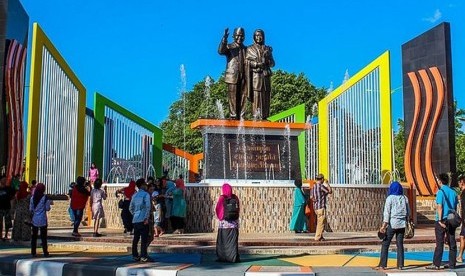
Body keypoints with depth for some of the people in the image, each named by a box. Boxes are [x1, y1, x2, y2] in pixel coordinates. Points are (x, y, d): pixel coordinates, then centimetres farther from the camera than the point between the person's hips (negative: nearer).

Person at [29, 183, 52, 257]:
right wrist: (49, 203, 10)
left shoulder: (32, 198, 1)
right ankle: (45, 252, 3)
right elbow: (47, 209, -8)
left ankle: (33, 252, 11)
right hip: (42, 220, -3)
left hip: (35, 220, 3)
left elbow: (30, 209, 4)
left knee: (34, 236, 10)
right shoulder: (45, 198, -10)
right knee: (43, 237, 2)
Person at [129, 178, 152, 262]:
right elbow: (148, 207, -16)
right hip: (143, 220, -7)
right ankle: (143, 256, -9)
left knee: (136, 238, 12)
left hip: (135, 220, 7)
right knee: (144, 238, -6)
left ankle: (135, 255, 16)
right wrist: (146, 218, -14)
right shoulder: (146, 194, -5)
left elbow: (131, 208, 18)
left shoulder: (135, 195, 15)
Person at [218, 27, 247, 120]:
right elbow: (220, 51, -16)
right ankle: (233, 116, -1)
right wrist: (224, 39, -27)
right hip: (232, 76, -3)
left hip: (243, 77, 3)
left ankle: (241, 116, 4)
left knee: (243, 97, 0)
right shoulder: (229, 47, 5)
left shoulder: (246, 49, 17)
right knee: (233, 97, -3)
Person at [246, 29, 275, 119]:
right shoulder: (250, 49, 8)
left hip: (266, 75, 3)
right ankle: (256, 115, -8)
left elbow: (272, 63, 12)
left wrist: (267, 62, -9)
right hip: (255, 75, -3)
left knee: (266, 95, -1)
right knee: (256, 94, -9)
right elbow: (248, 63, 0)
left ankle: (265, 115, 3)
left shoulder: (268, 49, 15)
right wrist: (257, 64, -15)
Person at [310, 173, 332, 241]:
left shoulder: (313, 186, 12)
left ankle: (320, 236, 19)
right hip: (321, 206, -9)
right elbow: (330, 191, -8)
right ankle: (318, 237, -4)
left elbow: (312, 197, 14)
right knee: (321, 222, -5)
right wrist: (327, 183, 0)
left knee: (322, 221, 17)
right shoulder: (321, 186, -14)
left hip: (316, 206, 9)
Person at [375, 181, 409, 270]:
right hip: (402, 224, 4)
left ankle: (382, 265, -1)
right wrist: (406, 221, 21)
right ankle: (400, 265, 9)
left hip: (392, 224, -4)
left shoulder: (390, 198, -7)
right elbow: (408, 212, 10)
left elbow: (387, 213, -10)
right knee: (400, 244, 10)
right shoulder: (404, 198, 5)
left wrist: (384, 225, -10)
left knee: (385, 244, 1)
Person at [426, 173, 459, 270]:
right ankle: (452, 264, 11)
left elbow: (439, 207, -14)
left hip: (442, 221, -5)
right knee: (452, 243, 8)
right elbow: (455, 208, 12)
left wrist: (440, 220, -14)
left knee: (439, 243, -3)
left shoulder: (440, 192, -9)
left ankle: (436, 264, -1)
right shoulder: (453, 192, 9)